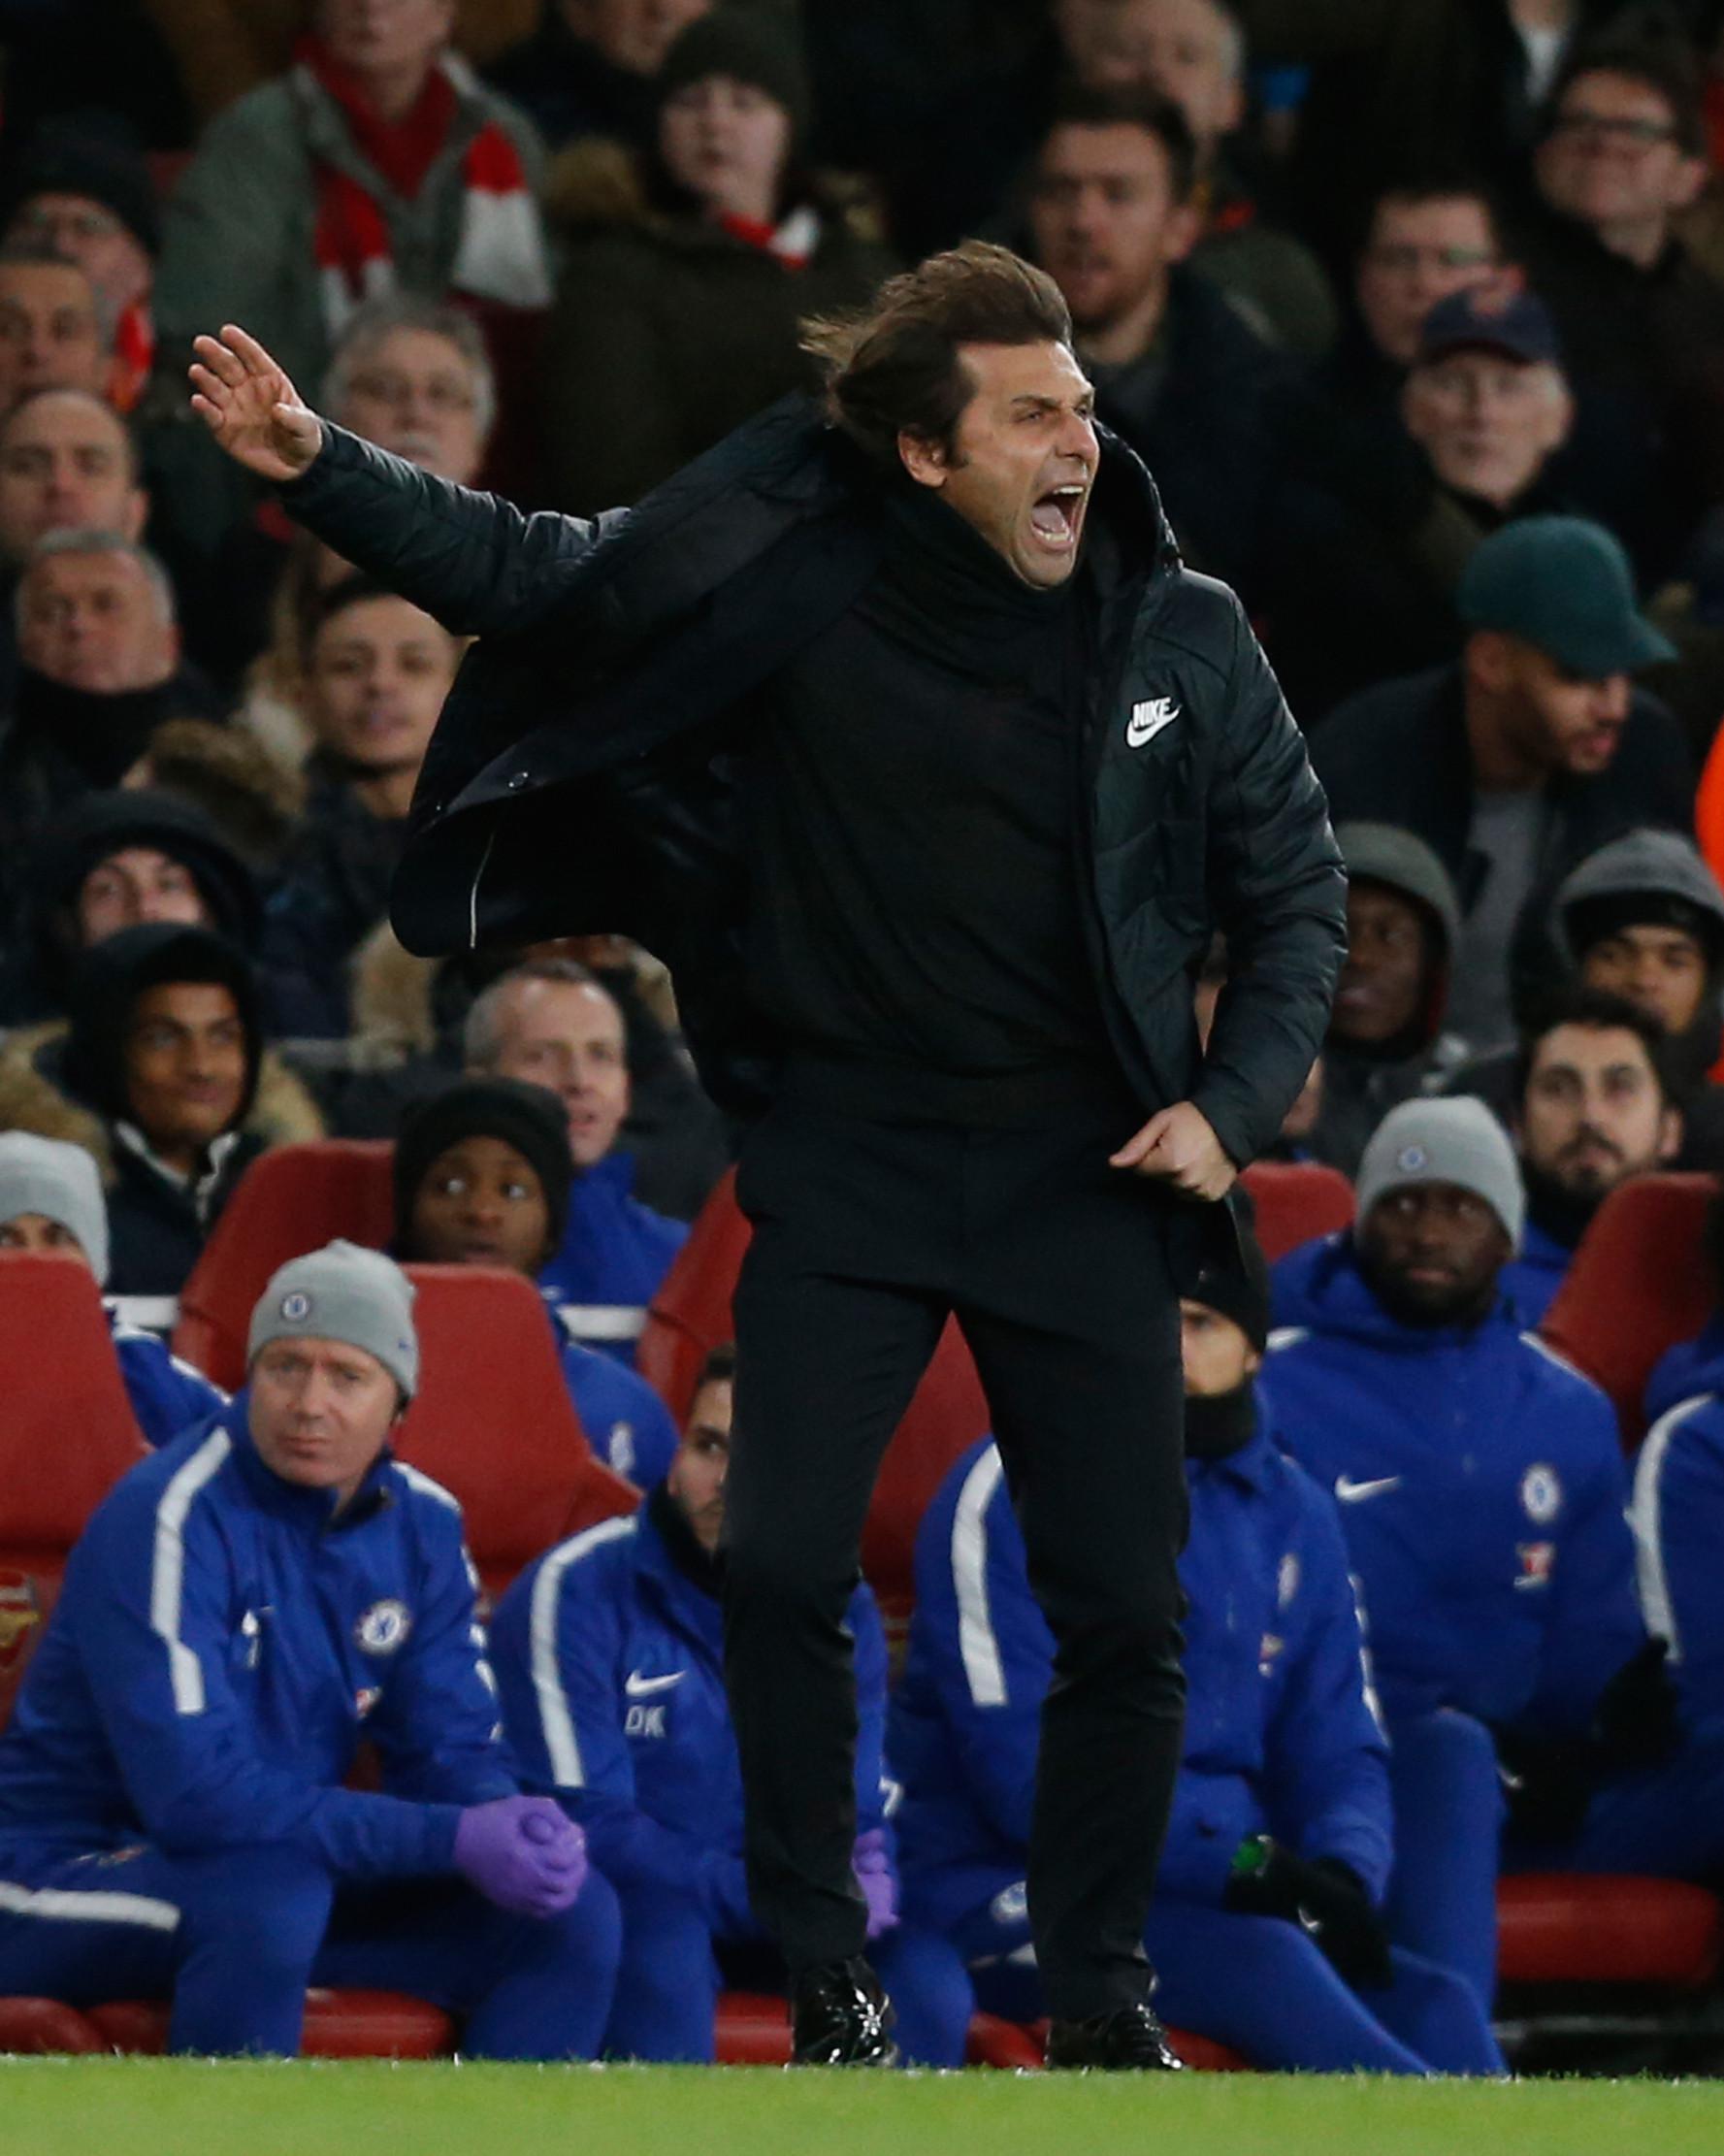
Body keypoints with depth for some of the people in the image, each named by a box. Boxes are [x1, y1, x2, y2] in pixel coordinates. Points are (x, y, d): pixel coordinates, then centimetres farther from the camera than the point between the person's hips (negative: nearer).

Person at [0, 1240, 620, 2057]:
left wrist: (517, 1836, -22)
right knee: (269, 1896, -38)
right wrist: (454, 1839, -30)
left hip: (290, 1869, 7)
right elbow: (194, 1791, -29)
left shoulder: (421, 1524, 2)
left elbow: (452, 1751, 4)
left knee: (573, 1915, -6)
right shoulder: (169, 1518, -21)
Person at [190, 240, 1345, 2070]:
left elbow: (1294, 894, 7)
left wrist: (1234, 1103, -6)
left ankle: (1099, 1998, 17)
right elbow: (528, 575, -1)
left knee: (1124, 1613, 1)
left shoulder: (1184, 640, -3)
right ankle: (824, 1981, 6)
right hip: (846, 1161, -1)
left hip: (1082, 1172, 1)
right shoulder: (796, 585, -7)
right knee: (785, 1572, -9)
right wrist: (321, 470, -13)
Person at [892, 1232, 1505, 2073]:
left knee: (1436, 2005, -21)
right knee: (1258, 1959, -34)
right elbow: (1020, 1762, -14)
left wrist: (1343, 1876, -10)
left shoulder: (1289, 1512, 16)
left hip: (1218, 1898, 6)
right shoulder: (1011, 1493, -5)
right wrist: (1239, 1863, -22)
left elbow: (1339, 1752, 15)